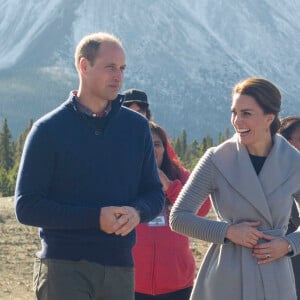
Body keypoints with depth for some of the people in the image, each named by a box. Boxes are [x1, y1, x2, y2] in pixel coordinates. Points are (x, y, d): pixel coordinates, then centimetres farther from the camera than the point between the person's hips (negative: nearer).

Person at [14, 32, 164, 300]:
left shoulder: (137, 127, 11)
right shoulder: (49, 130, -1)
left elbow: (155, 194, 14)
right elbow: (26, 207, -6)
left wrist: (136, 212, -11)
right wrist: (95, 218, -16)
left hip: (120, 268, 4)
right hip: (63, 268, -4)